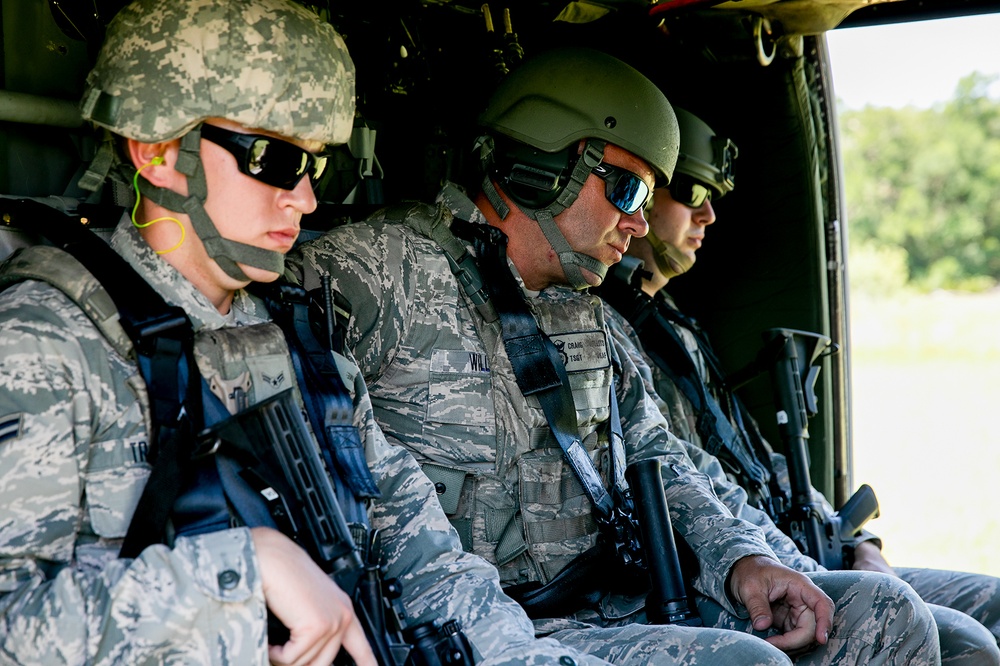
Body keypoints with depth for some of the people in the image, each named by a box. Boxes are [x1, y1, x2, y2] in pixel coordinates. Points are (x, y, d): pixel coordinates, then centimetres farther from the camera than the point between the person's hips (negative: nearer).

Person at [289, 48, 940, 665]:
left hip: (614, 601, 9)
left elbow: (655, 458, 23)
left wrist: (738, 556, 2)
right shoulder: (378, 268, -9)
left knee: (881, 610, -1)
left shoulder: (582, 310, 19)